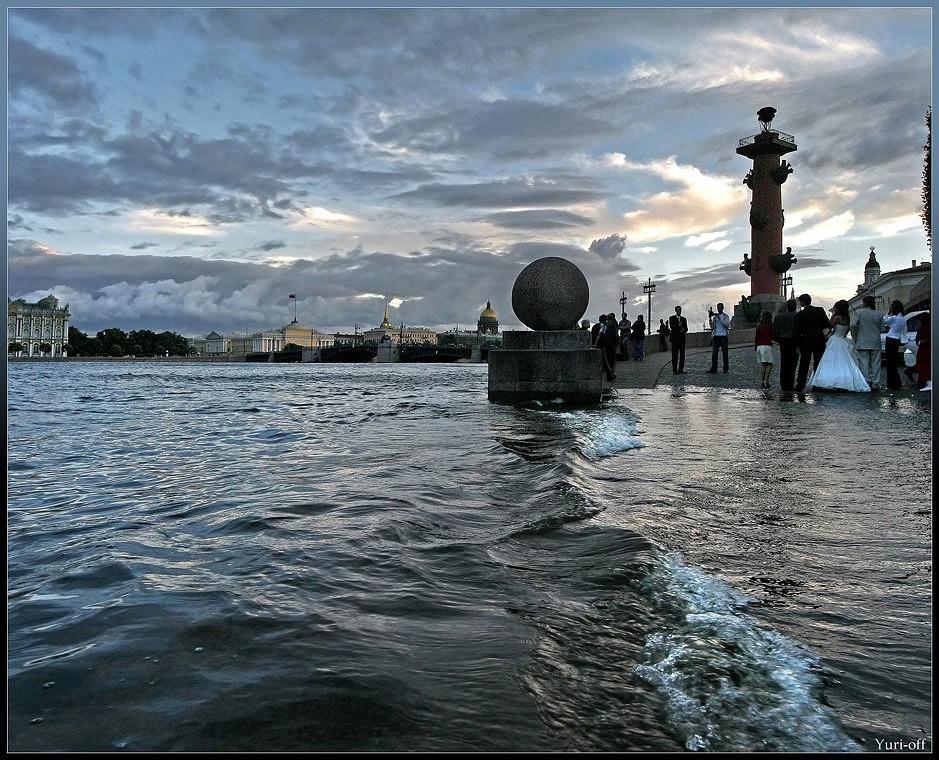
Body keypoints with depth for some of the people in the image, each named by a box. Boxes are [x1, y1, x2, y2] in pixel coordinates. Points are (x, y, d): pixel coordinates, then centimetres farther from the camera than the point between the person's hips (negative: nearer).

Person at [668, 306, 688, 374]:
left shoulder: (684, 319, 17)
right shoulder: (671, 318, 7)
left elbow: (686, 328, 10)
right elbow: (671, 327, -7)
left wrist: (683, 330, -12)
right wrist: (678, 326, -21)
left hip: (682, 338, 3)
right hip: (675, 338, -3)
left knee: (682, 354, 0)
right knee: (675, 354, -4)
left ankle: (681, 369, 3)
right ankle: (674, 370, -2)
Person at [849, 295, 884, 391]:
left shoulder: (859, 312, -5)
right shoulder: (879, 314, 5)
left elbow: (853, 325, -12)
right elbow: (882, 327, 6)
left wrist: (855, 338, -2)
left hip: (862, 343, -3)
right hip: (875, 343, 3)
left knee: (864, 363, 0)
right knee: (875, 363, 8)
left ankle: (866, 383, -2)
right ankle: (875, 383, 8)